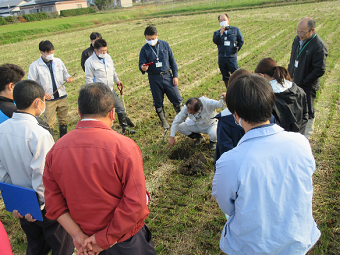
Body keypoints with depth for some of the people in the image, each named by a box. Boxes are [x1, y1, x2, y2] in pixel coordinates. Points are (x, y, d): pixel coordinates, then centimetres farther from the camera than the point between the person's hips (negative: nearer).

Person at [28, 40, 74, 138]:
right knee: (49, 123, -1)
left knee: (63, 120, 15)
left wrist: (68, 78, -7)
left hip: (62, 97, 4)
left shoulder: (58, 61, 3)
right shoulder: (35, 66, -7)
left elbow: (65, 73, 17)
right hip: (48, 99, -4)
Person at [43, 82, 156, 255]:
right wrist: (105, 239, -15)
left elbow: (53, 200, -5)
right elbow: (135, 203, -24)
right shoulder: (124, 148, -24)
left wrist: (77, 234, -5)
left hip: (85, 240, 4)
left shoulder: (56, 150, -9)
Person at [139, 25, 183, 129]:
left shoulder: (164, 45, 0)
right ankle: (164, 121, 30)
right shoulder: (145, 49, -3)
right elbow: (141, 64, -3)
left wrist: (175, 75, 3)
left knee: (177, 99, 3)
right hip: (154, 79, 0)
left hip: (167, 76, 1)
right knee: (158, 102, 9)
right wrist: (142, 68, -28)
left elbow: (172, 61, 6)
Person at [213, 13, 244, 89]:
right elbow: (215, 41, -12)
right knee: (225, 77, 10)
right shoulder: (217, 33, 8)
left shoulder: (235, 30, 6)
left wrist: (237, 49, 7)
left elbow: (241, 41, 12)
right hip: (221, 58, 2)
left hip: (232, 57, -2)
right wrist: (221, 32, -19)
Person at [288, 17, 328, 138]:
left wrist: (303, 81, -18)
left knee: (307, 110, 9)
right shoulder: (298, 39, -2)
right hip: (295, 81, 7)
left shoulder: (319, 47, -25)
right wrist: (290, 72, 6)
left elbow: (319, 70, -22)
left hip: (308, 86, -7)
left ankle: (307, 133, 29)